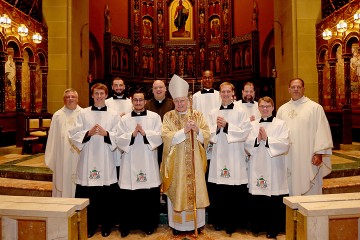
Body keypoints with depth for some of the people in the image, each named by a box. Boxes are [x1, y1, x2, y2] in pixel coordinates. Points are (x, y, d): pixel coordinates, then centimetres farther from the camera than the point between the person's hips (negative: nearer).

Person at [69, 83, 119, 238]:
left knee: (106, 195, 5)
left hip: (106, 160, 0)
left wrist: (106, 133, -19)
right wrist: (88, 133, -16)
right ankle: (89, 225, 20)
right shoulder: (83, 113, 8)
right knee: (87, 195, 3)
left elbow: (119, 137, -2)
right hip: (87, 159, 1)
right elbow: (74, 134, 0)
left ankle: (106, 225, 22)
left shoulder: (114, 115, 7)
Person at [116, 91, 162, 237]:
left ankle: (148, 225, 22)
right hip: (130, 162, 1)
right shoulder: (124, 119, 7)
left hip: (148, 162, -1)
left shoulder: (155, 117, 4)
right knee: (128, 197, 5)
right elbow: (119, 140, 0)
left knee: (149, 196, 5)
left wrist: (145, 133, -18)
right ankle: (126, 226, 22)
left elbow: (159, 137, -5)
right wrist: (132, 135, -16)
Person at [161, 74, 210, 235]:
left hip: (195, 162, 2)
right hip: (176, 162, -1)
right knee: (177, 192, 5)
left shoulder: (197, 115, 5)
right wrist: (184, 130, -21)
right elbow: (166, 137, -13)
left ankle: (196, 223, 23)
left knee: (195, 190, 8)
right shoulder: (168, 117, 0)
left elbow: (206, 136, 0)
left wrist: (197, 130, -19)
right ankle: (177, 224, 20)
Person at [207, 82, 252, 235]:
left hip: (235, 157, -2)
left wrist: (227, 125, -14)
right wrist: (217, 127, -12)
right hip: (218, 156, 3)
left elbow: (244, 133, -7)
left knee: (235, 193, 1)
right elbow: (209, 135, 7)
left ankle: (232, 223, 18)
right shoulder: (213, 113, 10)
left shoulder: (240, 112, 1)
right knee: (217, 192, 6)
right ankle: (219, 221, 23)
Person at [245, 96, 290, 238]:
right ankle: (257, 226, 22)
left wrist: (267, 139, -14)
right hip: (257, 167, 2)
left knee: (274, 199, 0)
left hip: (274, 167, -2)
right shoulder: (252, 125, 12)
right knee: (257, 199, 6)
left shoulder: (281, 124, 4)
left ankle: (273, 228, 16)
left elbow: (285, 145, -8)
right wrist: (257, 140, -13)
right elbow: (246, 145, 4)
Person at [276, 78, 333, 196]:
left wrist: (319, 153, -11)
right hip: (288, 159, 4)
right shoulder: (282, 109, 10)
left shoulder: (315, 107, -1)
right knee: (292, 188, 11)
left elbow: (322, 131, -6)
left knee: (311, 191, 3)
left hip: (308, 158, -3)